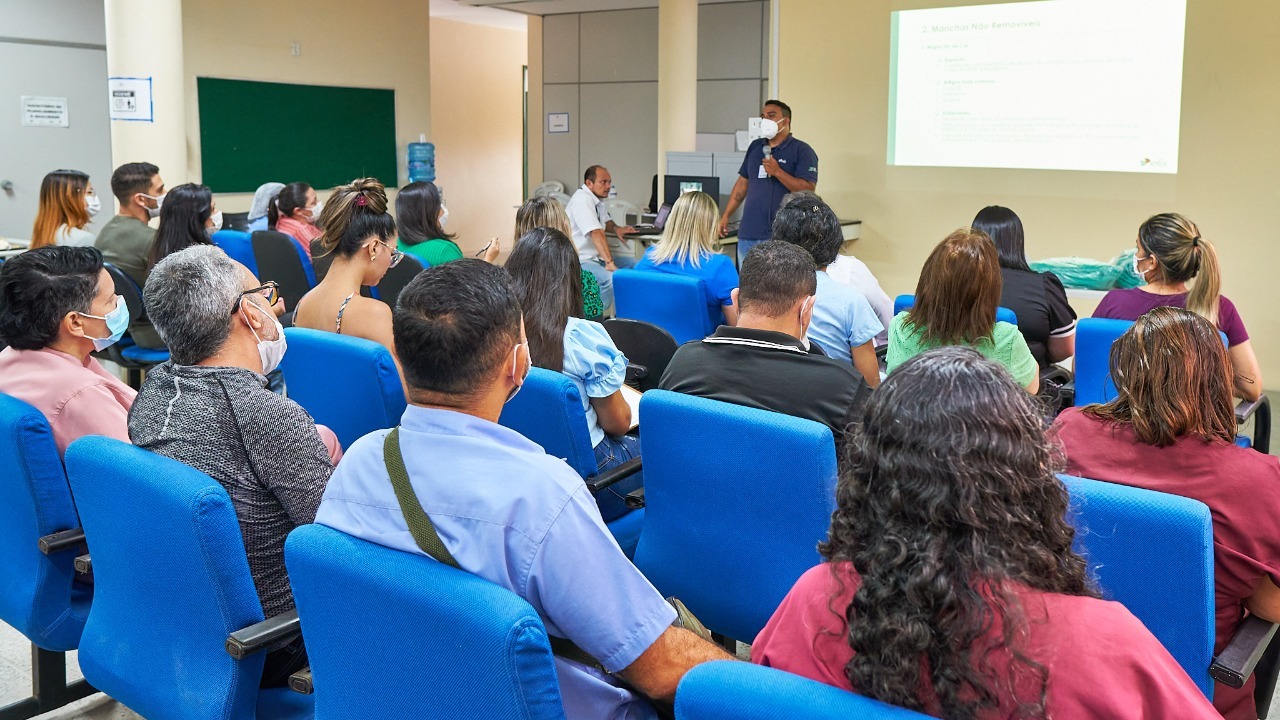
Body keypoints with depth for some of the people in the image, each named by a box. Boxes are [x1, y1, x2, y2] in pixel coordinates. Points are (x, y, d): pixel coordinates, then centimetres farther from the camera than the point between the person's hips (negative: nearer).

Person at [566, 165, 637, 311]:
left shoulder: (597, 199, 13)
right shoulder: (583, 199, -18)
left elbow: (605, 222, 31)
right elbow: (596, 233, -27)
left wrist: (616, 228, 6)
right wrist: (609, 263, -35)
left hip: (597, 257, 11)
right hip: (580, 260, -11)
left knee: (635, 265, 4)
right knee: (612, 279, -33)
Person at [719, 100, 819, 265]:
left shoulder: (802, 150, -3)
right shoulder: (755, 147, 16)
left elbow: (808, 190, -12)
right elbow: (743, 183, 20)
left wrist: (777, 172, -17)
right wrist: (726, 216, 14)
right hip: (748, 234, 6)